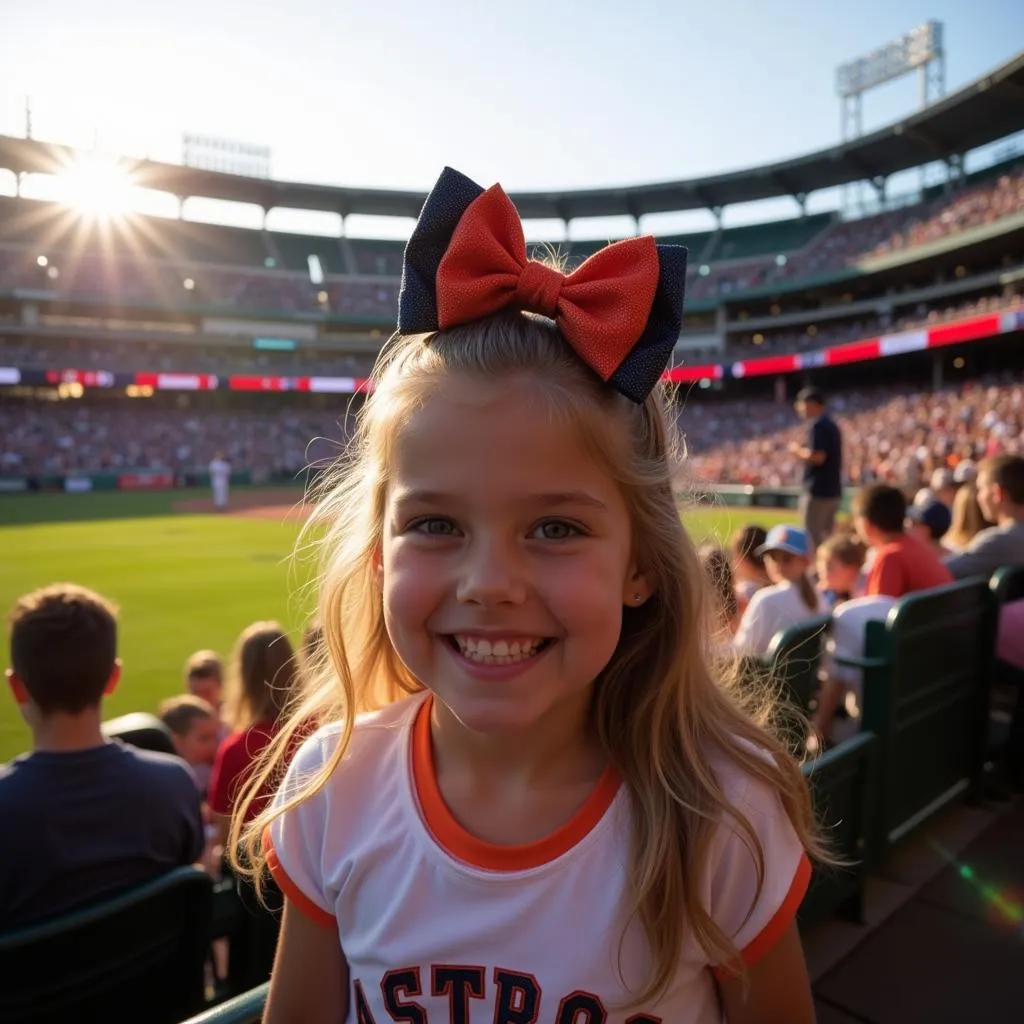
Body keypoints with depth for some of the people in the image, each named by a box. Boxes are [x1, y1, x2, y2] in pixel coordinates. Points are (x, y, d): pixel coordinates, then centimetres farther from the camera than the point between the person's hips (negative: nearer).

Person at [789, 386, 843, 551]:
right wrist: (803, 451, 15)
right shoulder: (832, 425, 16)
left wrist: (797, 451, -7)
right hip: (832, 489, 10)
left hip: (818, 489, -10)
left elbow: (817, 457, -23)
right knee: (827, 535, 15)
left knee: (813, 536, -6)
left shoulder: (817, 425, -14)